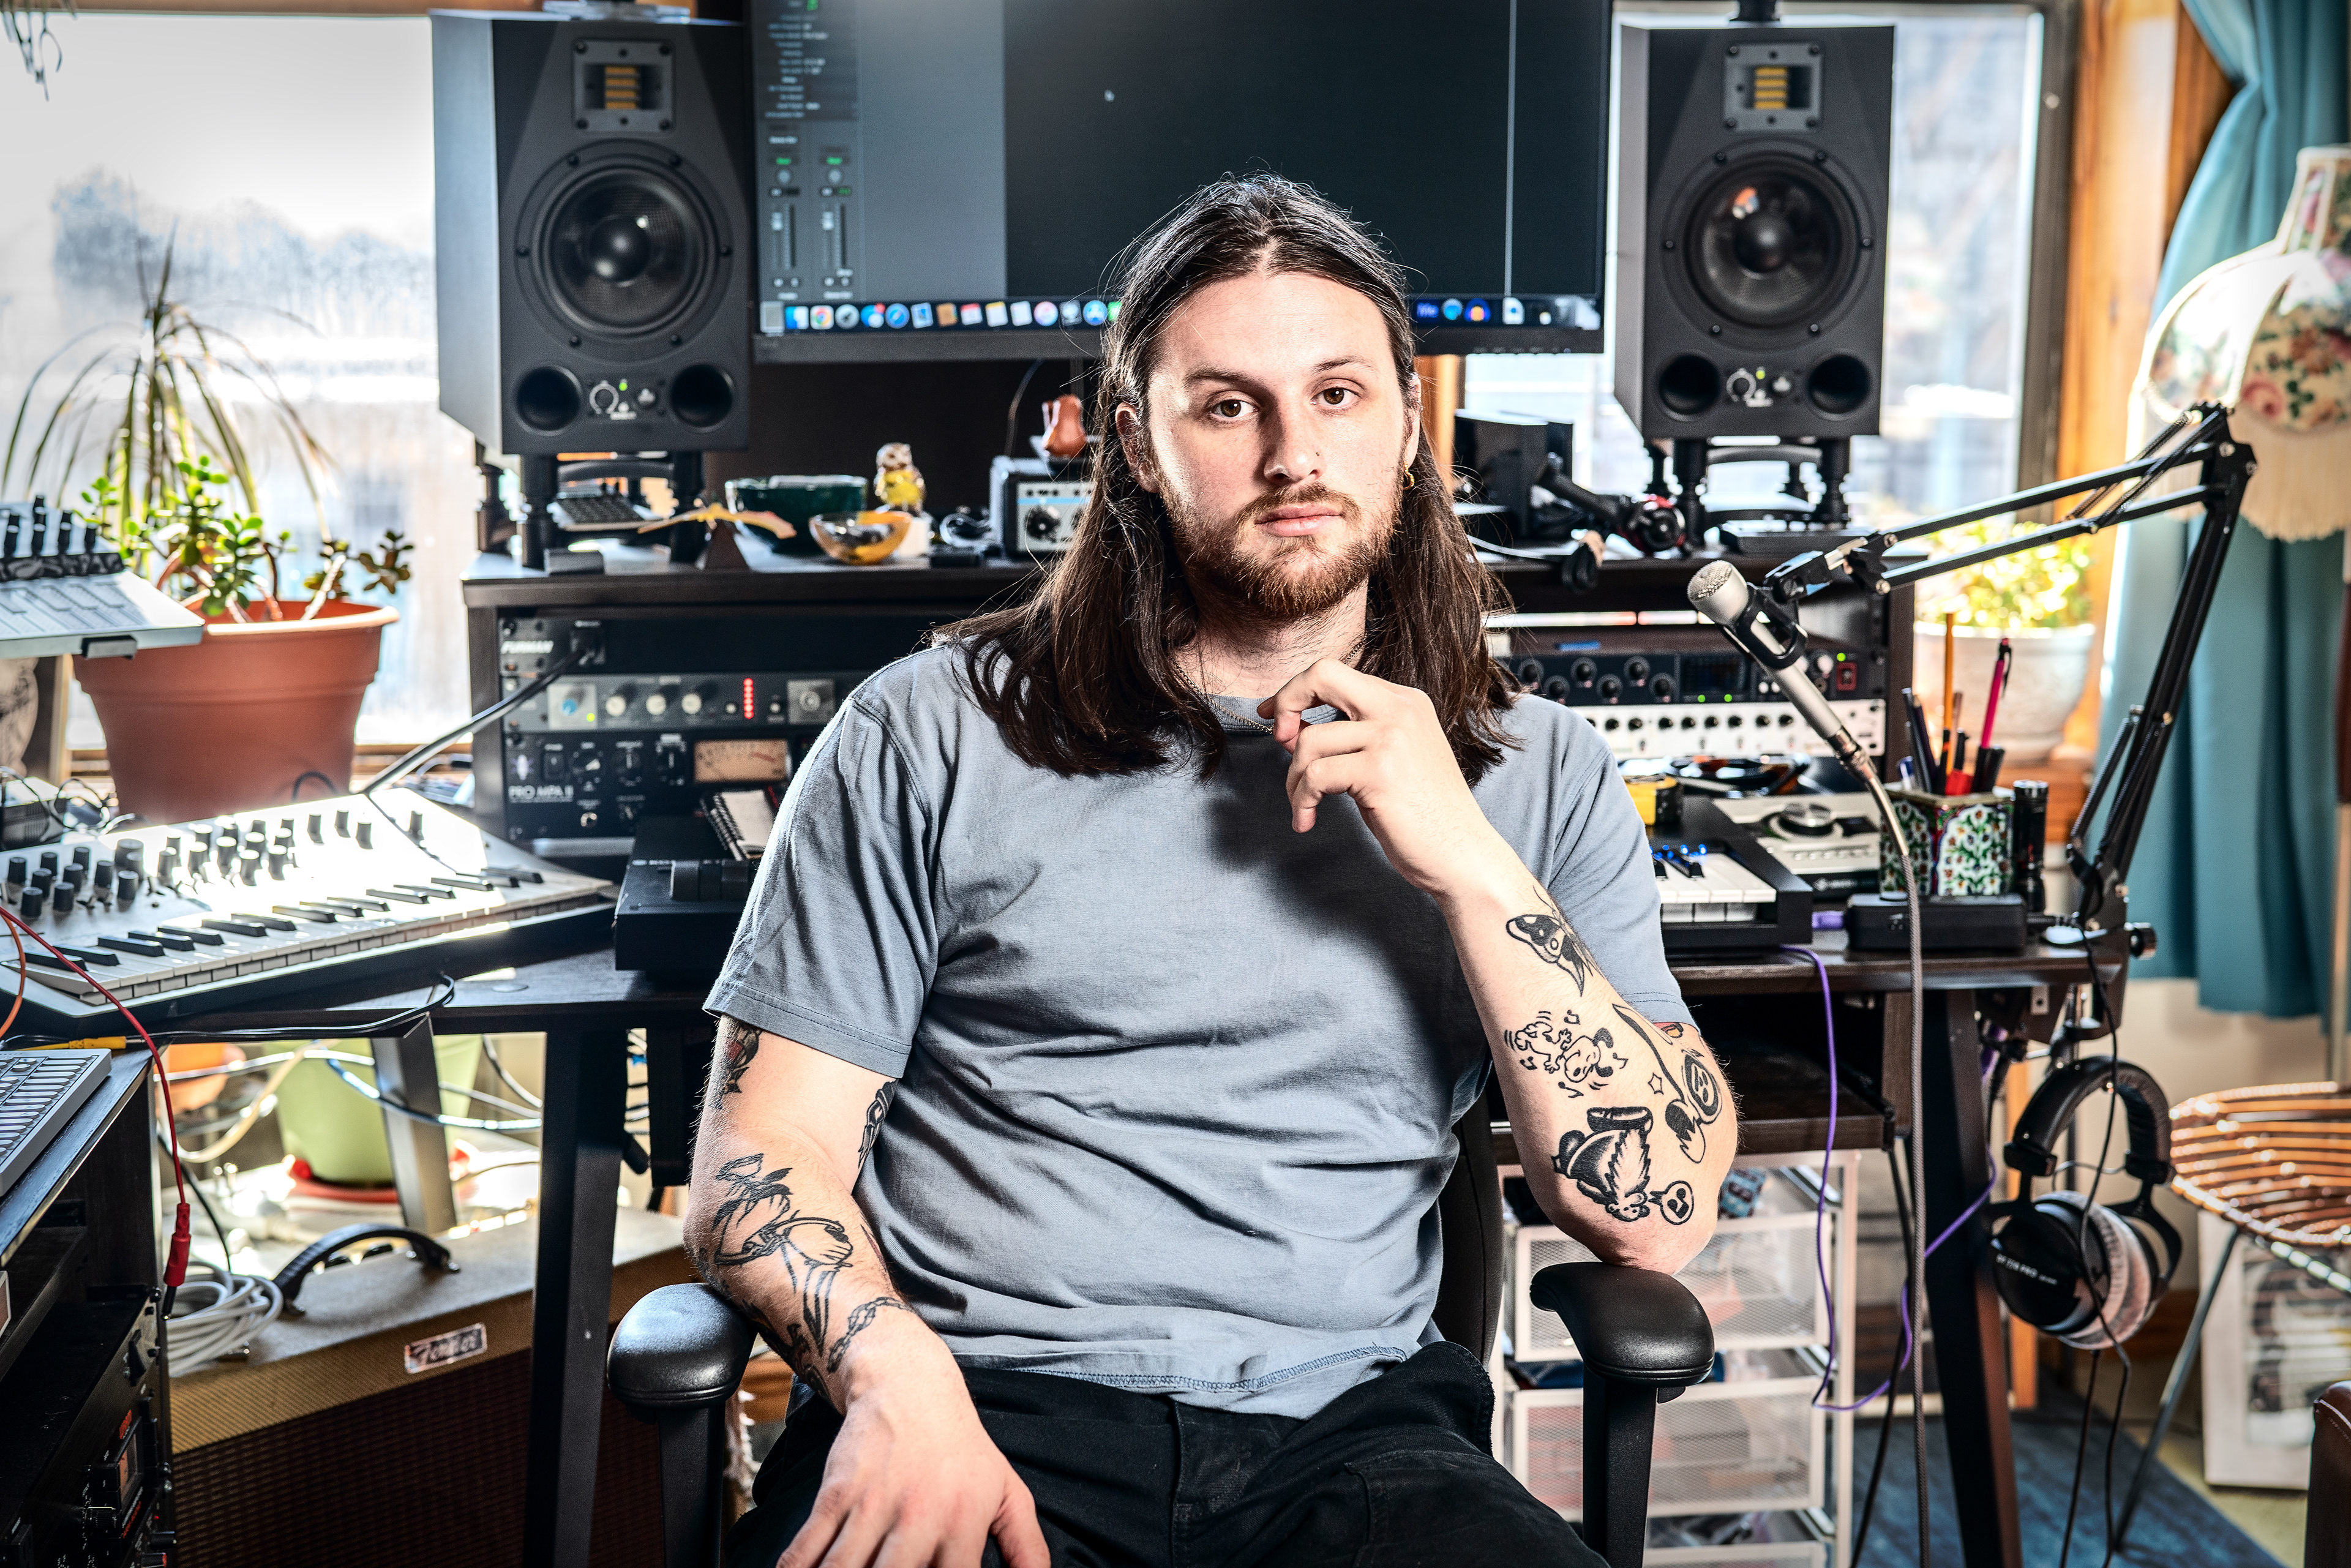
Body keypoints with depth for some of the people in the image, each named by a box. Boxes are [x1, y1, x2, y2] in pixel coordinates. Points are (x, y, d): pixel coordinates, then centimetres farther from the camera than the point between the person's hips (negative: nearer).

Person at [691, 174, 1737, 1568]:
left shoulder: (1537, 773, 11)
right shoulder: (935, 735, 6)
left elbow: (1662, 1215, 2)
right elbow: (762, 1158, 4)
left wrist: (1468, 862, -7)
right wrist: (898, 1383, -16)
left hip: (1346, 1436, 3)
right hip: (986, 1405, -2)